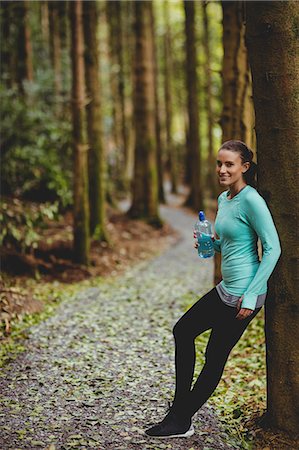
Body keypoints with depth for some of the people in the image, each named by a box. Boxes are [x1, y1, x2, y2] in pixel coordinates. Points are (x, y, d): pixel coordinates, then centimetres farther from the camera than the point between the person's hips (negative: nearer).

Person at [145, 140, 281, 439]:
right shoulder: (223, 199, 10)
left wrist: (250, 297, -21)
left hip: (243, 295, -10)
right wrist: (211, 243, 1)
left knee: (214, 358, 3)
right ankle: (179, 410, 26)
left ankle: (181, 422, 19)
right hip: (226, 289, 10)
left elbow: (272, 248, -20)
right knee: (183, 330, 17)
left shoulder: (251, 200, -17)